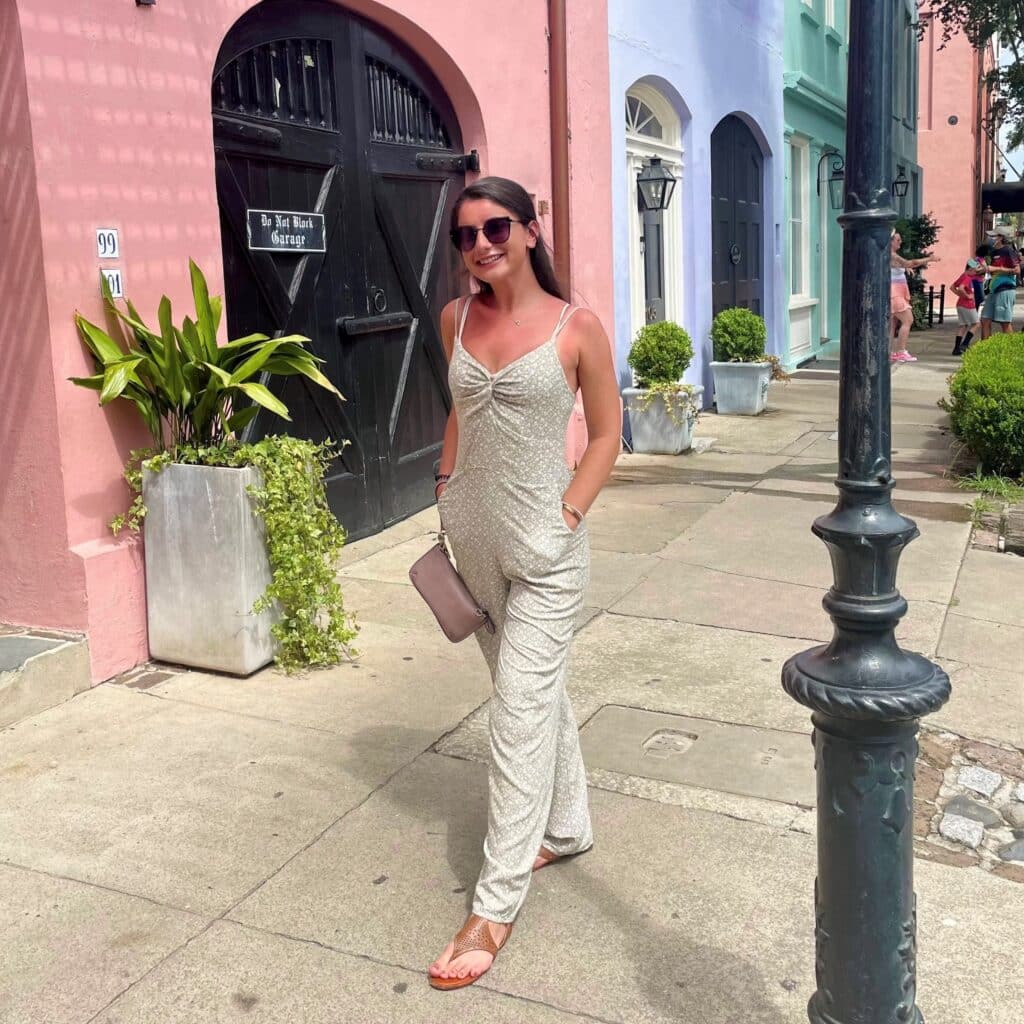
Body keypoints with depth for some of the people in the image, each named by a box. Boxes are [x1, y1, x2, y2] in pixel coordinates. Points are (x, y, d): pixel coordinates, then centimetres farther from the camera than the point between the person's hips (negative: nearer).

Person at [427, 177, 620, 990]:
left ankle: (495, 909, 5)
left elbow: (605, 434, -3)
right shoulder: (456, 319, 5)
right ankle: (567, 827, 40)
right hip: (475, 540, 5)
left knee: (521, 717, -4)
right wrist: (446, 490, 12)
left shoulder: (577, 327, -8)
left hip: (544, 550, -5)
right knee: (539, 689, 20)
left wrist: (570, 512, -12)